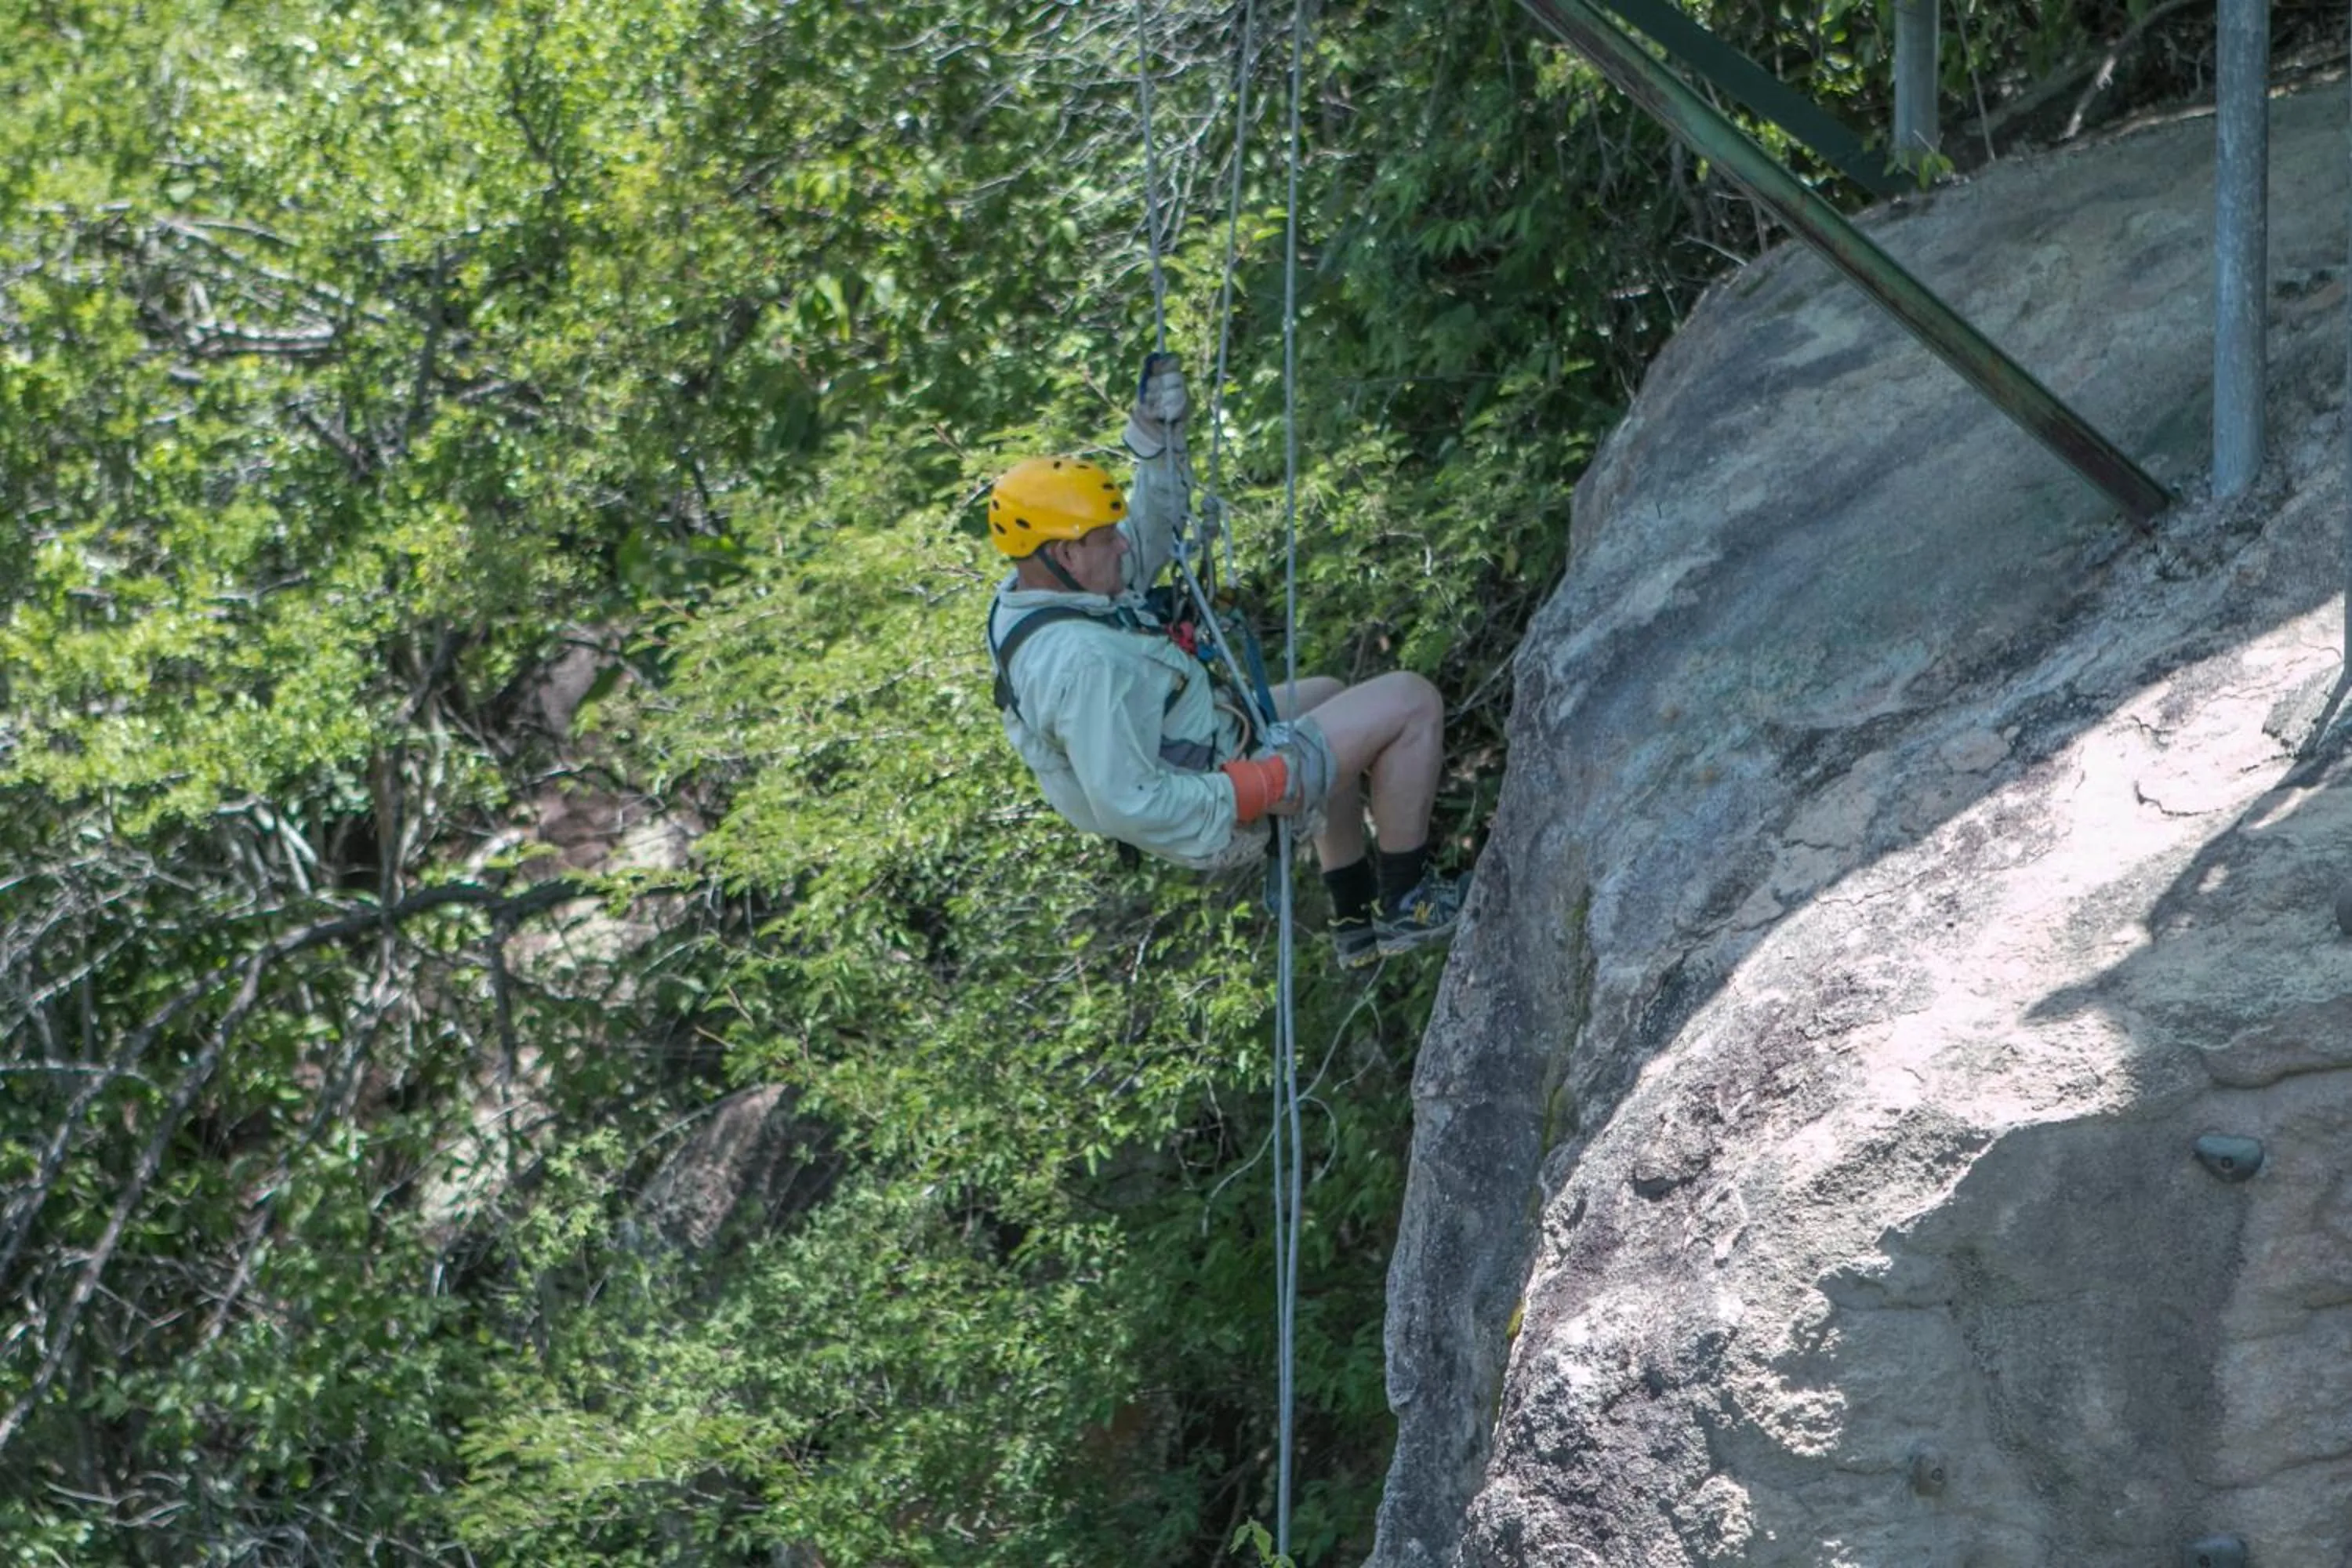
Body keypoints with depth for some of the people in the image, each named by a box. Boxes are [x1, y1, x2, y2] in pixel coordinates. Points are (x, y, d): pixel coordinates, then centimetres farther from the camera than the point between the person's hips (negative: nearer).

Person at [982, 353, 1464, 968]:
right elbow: (1127, 805, -35)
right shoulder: (1083, 662, -36)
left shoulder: (1025, 592, -6)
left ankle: (1357, 920, 39)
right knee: (1412, 702, -5)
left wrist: (1161, 441, -5)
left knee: (1327, 695, 34)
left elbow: (1152, 543, 9)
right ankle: (1407, 903, 12)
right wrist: (1264, 787, -27)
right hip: (1217, 817, -10)